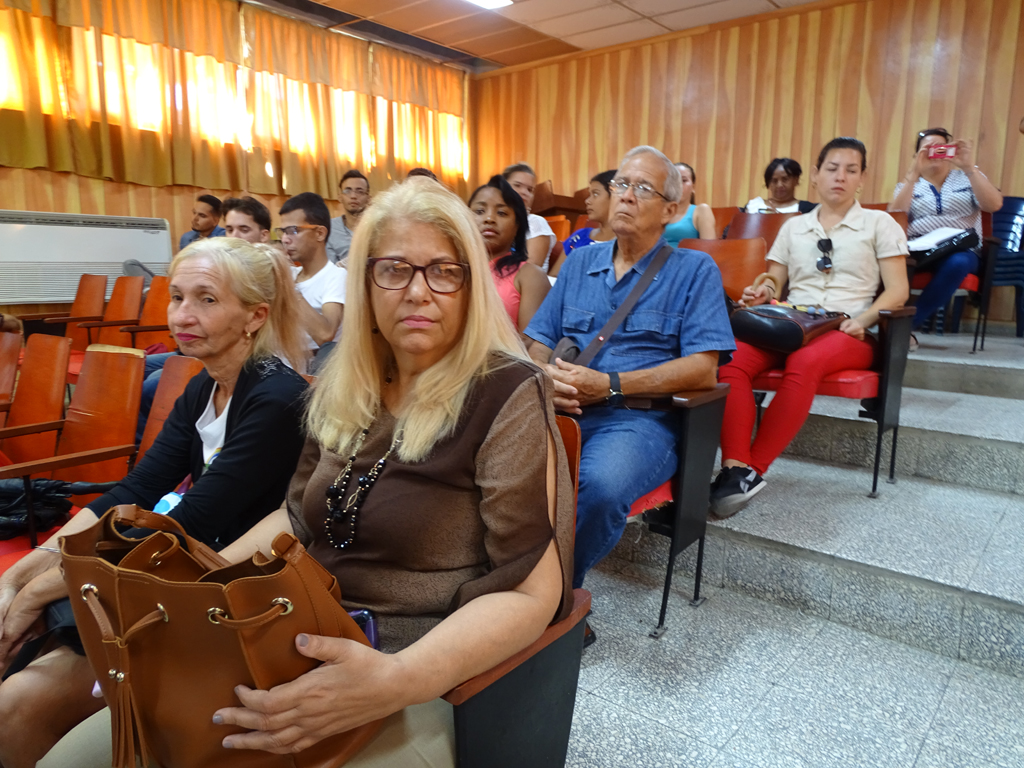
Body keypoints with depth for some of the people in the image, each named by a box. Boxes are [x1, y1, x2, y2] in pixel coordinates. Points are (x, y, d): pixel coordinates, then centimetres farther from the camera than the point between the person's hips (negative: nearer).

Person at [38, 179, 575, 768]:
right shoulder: (344, 390, 6)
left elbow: (530, 591, -18)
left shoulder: (509, 395, -15)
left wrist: (399, 680, -31)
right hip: (300, 654, 6)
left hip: (428, 680, -6)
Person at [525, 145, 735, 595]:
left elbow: (703, 370, -6)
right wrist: (546, 378, -8)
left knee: (602, 483, -36)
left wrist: (609, 385, -14)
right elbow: (538, 345, 17)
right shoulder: (580, 262, 20)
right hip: (561, 409, 4)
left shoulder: (695, 271, 7)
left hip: (640, 417, -3)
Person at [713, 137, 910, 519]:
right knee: (733, 357, -31)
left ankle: (753, 470, -34)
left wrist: (863, 320, -15)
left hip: (849, 333, -3)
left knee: (805, 362, -39)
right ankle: (735, 466, -41)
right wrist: (762, 292, -3)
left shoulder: (879, 223, 12)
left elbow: (897, 291, 4)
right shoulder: (793, 226, 22)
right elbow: (774, 283, 22)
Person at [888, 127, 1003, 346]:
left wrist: (969, 167, -9)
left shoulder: (968, 178, 20)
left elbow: (994, 205, 0)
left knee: (958, 262, -37)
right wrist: (914, 172, -9)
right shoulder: (909, 184, 19)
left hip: (961, 250, 0)